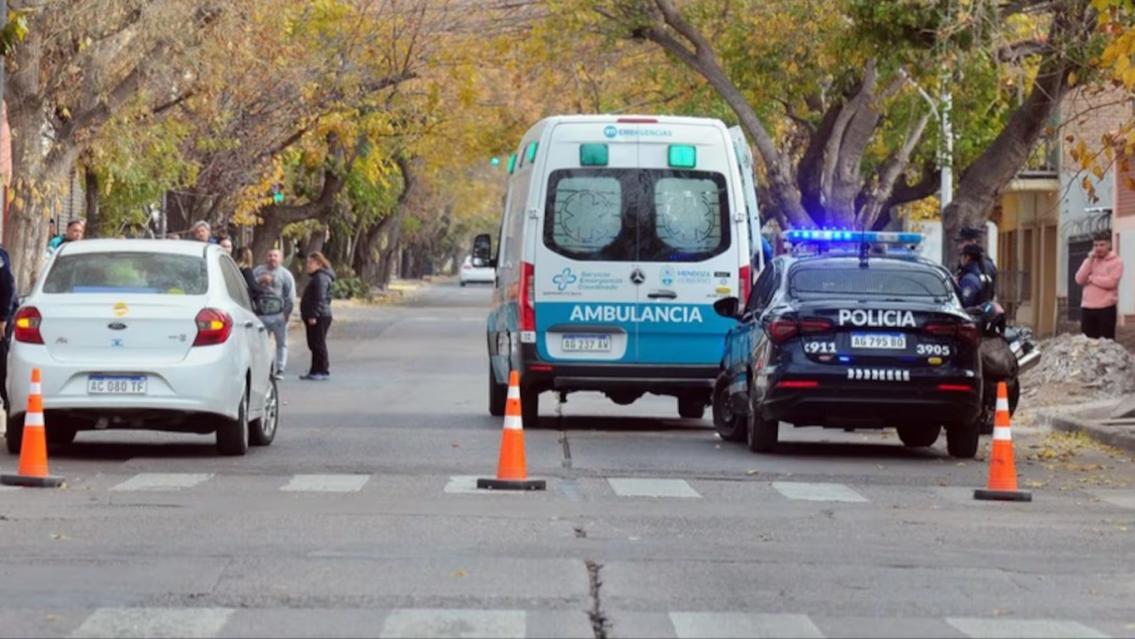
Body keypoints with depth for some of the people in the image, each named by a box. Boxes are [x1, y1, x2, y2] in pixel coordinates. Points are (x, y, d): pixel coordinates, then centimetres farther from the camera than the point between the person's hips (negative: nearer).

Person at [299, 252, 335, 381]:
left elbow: (320, 299, -22)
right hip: (315, 317, 11)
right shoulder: (317, 277, 20)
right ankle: (315, 371, 16)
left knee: (318, 344, -8)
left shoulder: (321, 278, -15)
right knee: (314, 345, 12)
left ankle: (324, 371, -5)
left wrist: (313, 315, -25)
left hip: (319, 317, -11)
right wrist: (310, 315, 24)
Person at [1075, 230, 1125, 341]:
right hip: (1087, 308, 5)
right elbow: (1079, 279, 2)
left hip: (1106, 308, -5)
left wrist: (1090, 278, -4)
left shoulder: (1116, 262, -1)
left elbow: (1111, 282, -15)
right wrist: (1090, 260, -4)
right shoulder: (1090, 260, 16)